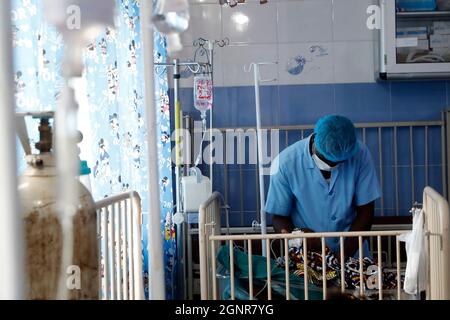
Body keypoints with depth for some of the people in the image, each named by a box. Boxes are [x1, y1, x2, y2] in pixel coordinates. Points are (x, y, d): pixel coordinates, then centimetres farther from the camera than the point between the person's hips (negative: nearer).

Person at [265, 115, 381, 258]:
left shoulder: (360, 155, -9)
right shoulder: (285, 163, -13)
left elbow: (365, 210, -3)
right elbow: (279, 217, -4)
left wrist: (346, 252, -15)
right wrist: (299, 235, -25)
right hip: (306, 256, -3)